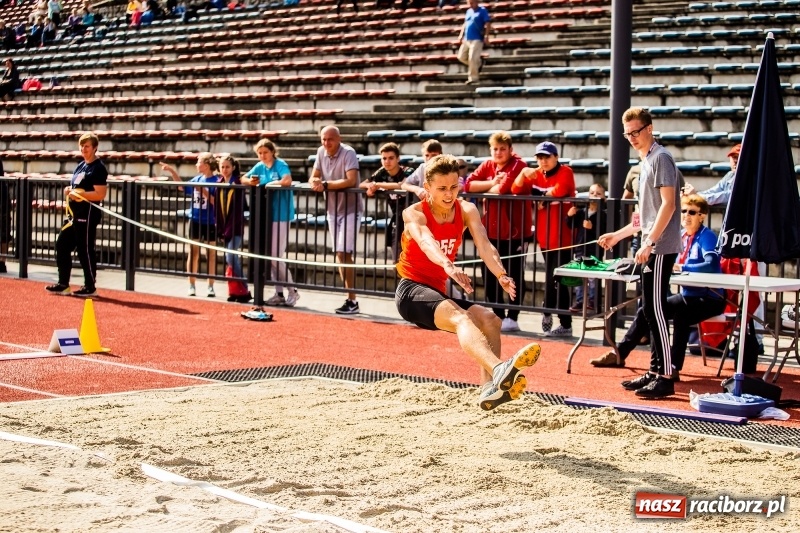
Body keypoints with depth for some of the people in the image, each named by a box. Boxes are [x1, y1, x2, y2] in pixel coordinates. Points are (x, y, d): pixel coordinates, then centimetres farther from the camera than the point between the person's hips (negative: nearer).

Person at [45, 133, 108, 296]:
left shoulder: (98, 168, -10)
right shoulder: (80, 166, 17)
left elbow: (100, 194, -19)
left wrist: (79, 194, -21)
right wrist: (69, 191, 6)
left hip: (87, 214, -10)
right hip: (74, 214, 10)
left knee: (85, 249, -4)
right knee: (62, 245, 9)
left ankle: (90, 287, 6)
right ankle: (63, 284, 16)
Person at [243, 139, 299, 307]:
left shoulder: (280, 164, -10)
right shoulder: (259, 167, 9)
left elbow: (287, 181, -28)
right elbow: (243, 179, 18)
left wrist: (269, 184, -12)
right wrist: (251, 181, -5)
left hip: (281, 215, -7)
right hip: (266, 215, 7)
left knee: (276, 256, -9)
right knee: (271, 256, 9)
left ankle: (292, 291, 2)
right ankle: (279, 294, 16)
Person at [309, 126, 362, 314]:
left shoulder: (348, 153, -18)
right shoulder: (321, 152, 2)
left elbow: (351, 180, -29)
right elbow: (314, 177, 7)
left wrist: (325, 184, -26)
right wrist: (315, 182, -17)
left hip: (350, 209, -7)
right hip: (333, 209, 7)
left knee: (344, 253, -13)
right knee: (339, 254, 11)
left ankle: (352, 301, -8)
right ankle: (350, 297, 19)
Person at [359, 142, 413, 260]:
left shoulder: (407, 172, -14)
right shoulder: (382, 173, 2)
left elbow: (403, 185, -35)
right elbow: (361, 185, 5)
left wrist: (378, 185, -29)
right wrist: (370, 185, -19)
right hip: (395, 219, 5)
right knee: (397, 259, 6)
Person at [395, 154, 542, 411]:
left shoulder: (466, 211, 3)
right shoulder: (414, 214, -11)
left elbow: (484, 245, -15)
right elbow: (426, 242, -34)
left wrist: (501, 274, -36)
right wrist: (449, 266, -56)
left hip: (438, 293, 7)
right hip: (411, 291, -7)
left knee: (489, 319, -15)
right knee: (460, 316, -33)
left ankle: (490, 389, -23)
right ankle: (499, 368, -59)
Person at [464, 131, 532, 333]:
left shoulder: (518, 165, -10)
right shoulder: (487, 166, 8)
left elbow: (503, 189, -24)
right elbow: (468, 184, -4)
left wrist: (486, 190, -5)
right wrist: (493, 182, -13)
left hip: (514, 232, -7)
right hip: (491, 231, 7)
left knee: (514, 275, 2)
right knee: (489, 274, 11)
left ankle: (512, 318, 8)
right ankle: (497, 315, 23)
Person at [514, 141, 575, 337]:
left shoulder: (565, 172, -7)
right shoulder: (536, 175, 13)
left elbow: (559, 191, -25)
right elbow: (516, 189, 5)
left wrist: (542, 197, -8)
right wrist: (523, 173, -12)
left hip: (562, 237, -7)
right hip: (544, 236, 7)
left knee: (557, 279, -5)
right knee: (551, 277, 14)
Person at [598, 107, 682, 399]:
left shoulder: (661, 158, -9)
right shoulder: (646, 161, 19)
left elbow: (668, 204, -18)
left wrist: (649, 242, -21)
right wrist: (617, 235, 25)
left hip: (660, 248, -10)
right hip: (652, 249, 10)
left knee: (655, 308, -10)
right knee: (650, 309, 11)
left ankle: (666, 377, -9)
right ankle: (655, 371, 17)